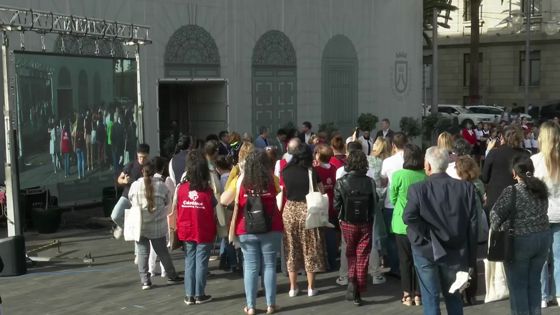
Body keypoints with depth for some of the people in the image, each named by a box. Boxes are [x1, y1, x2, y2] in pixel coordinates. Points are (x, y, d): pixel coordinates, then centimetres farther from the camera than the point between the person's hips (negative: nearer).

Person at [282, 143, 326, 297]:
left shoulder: (285, 172, -1)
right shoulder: (311, 171, -5)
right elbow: (320, 192, -1)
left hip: (289, 211, 2)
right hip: (308, 211, -2)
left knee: (291, 250, 11)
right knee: (310, 249, 9)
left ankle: (293, 287, 15)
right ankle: (311, 287, 13)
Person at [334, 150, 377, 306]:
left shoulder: (341, 182, -13)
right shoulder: (370, 182, -11)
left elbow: (336, 205, -9)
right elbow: (374, 203, -3)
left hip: (347, 223, 0)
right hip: (366, 224, 0)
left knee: (351, 254, 19)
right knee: (362, 256, 9)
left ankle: (352, 281, 2)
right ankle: (359, 291, 9)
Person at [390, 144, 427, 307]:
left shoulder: (398, 175, -16)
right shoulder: (426, 176, -9)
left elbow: (393, 199, -2)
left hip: (402, 223, -2)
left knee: (405, 259, 8)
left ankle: (407, 295, 11)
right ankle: (418, 294, 16)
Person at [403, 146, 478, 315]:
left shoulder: (418, 189, -13)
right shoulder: (467, 188, -5)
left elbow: (409, 217, -27)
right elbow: (472, 225, -3)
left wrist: (427, 235, -12)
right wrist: (471, 258, 3)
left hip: (426, 250, -3)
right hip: (455, 250, 3)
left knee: (430, 298, 7)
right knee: (453, 296, 18)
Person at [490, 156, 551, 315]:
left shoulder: (512, 191, -17)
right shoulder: (542, 189, 3)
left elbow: (496, 214, -18)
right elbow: (542, 211, 8)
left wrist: (496, 230, -2)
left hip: (520, 241, -6)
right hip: (544, 237, 6)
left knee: (518, 285, 5)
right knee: (534, 282, 16)